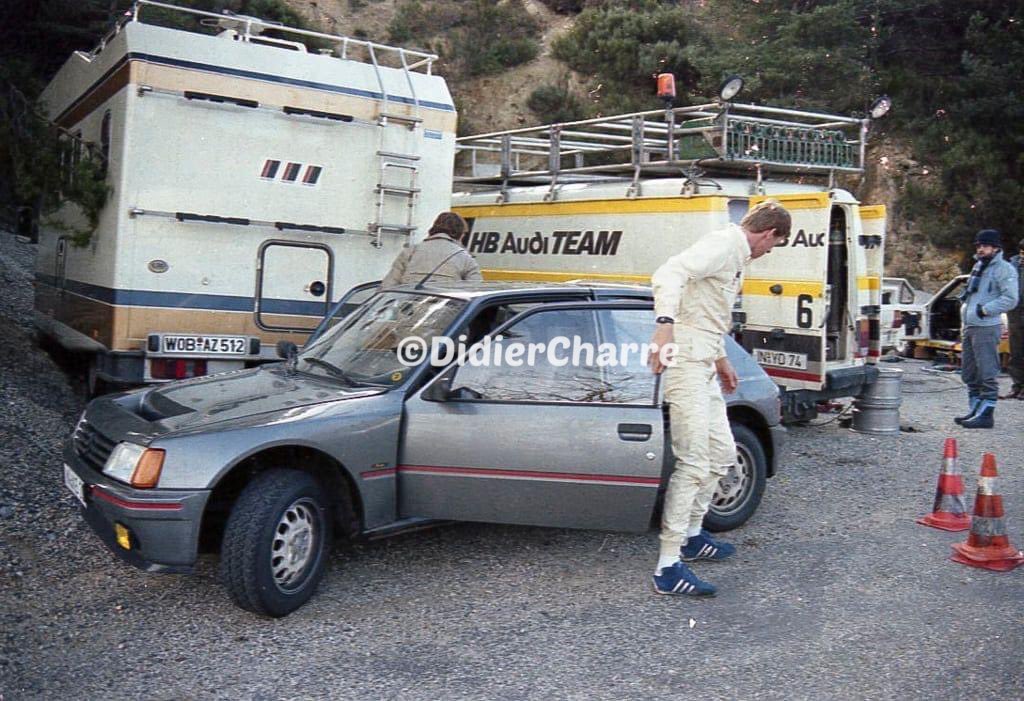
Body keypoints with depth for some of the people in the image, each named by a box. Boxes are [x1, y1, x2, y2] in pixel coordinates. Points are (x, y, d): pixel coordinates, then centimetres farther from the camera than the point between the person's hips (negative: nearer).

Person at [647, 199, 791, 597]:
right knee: (694, 463, -13)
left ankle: (691, 536, 32)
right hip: (686, 362, -11)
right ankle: (668, 569, -10)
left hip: (704, 369, 11)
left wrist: (721, 362, 40)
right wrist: (665, 323, -43)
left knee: (721, 454, 18)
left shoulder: (735, 255, 22)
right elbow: (669, 273, -28)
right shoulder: (723, 244, -10)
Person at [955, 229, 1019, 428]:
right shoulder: (978, 266, 20)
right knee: (969, 374, 13)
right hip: (969, 327, 9)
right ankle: (974, 410, 22)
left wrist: (984, 310, -16)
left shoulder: (1004, 269, -6)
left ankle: (986, 415, -5)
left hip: (986, 328, -9)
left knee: (987, 374, -7)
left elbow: (1010, 299, -14)